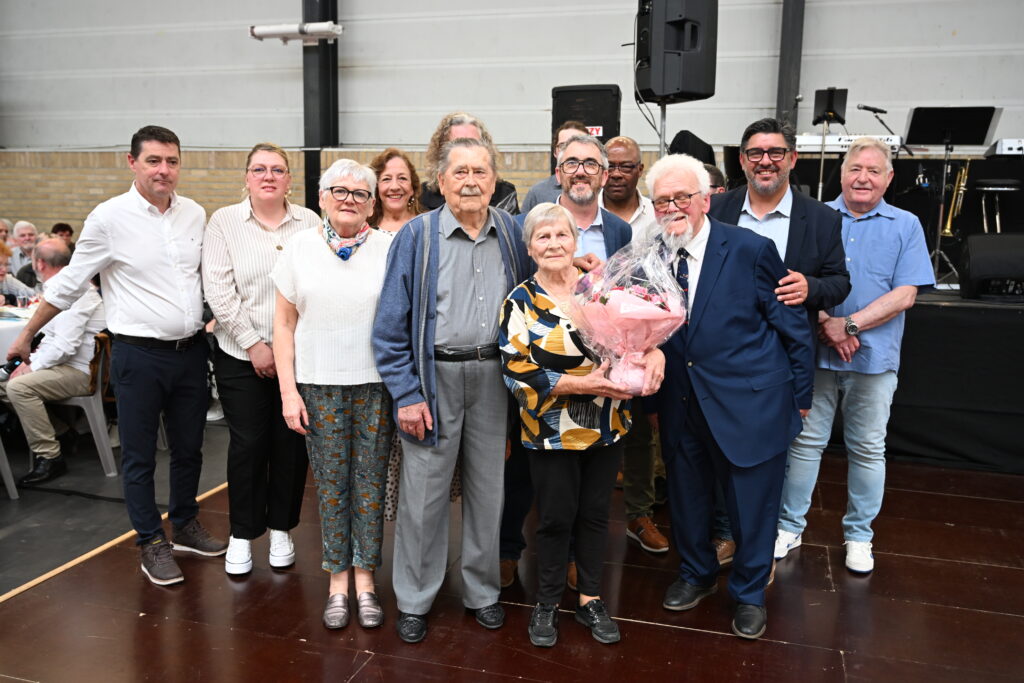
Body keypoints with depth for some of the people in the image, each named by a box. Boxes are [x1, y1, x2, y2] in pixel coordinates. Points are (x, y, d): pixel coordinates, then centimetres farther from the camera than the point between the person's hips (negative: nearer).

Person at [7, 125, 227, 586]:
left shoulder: (195, 214, 3)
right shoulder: (110, 218, -9)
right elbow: (68, 284, -2)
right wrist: (27, 335, 3)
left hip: (191, 350, 4)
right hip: (139, 354, -4)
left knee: (189, 448, 17)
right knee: (139, 457, 7)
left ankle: (185, 525, 35)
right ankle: (152, 544, 22)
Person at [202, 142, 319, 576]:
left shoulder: (310, 223, 4)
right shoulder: (224, 221, 1)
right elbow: (219, 291, -5)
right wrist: (254, 344, -10)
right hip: (242, 356, -1)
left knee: (291, 443, 7)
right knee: (248, 444, 4)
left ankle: (281, 528, 26)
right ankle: (242, 534, 22)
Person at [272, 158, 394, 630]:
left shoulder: (388, 249, 1)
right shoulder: (300, 248, 4)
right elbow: (285, 325, 5)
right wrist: (288, 390, -2)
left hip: (376, 385, 0)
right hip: (319, 385, 1)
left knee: (370, 483, 5)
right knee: (331, 485, 7)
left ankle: (365, 579, 20)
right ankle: (337, 580, 21)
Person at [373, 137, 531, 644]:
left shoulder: (511, 233, 5)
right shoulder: (416, 236, -4)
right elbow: (391, 325, -5)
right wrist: (406, 394, -10)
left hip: (492, 375, 3)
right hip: (433, 374, -2)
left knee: (487, 487, 13)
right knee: (424, 493, 4)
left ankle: (482, 590, 32)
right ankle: (414, 601, 23)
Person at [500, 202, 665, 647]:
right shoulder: (521, 302, -7)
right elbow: (517, 372, -14)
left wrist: (654, 352, -18)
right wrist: (581, 384, -23)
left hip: (607, 426, 3)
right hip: (552, 431, -3)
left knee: (595, 513, 15)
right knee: (556, 518, 9)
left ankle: (590, 599, 33)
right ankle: (547, 604, 30)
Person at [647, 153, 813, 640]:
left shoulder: (750, 249, -12)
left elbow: (793, 326, -5)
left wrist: (800, 395, 0)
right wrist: (652, 400, 8)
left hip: (749, 404, -3)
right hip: (681, 406, 4)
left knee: (751, 507, 10)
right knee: (685, 496, 19)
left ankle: (749, 594, 36)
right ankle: (696, 574, 45)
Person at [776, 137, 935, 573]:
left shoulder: (906, 226, 2)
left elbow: (904, 294, -6)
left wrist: (849, 325, -16)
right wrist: (825, 323, -16)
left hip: (873, 357, 0)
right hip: (815, 352, 0)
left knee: (868, 450, 10)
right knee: (806, 441, 8)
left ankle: (859, 536, 25)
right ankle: (789, 526, 21)